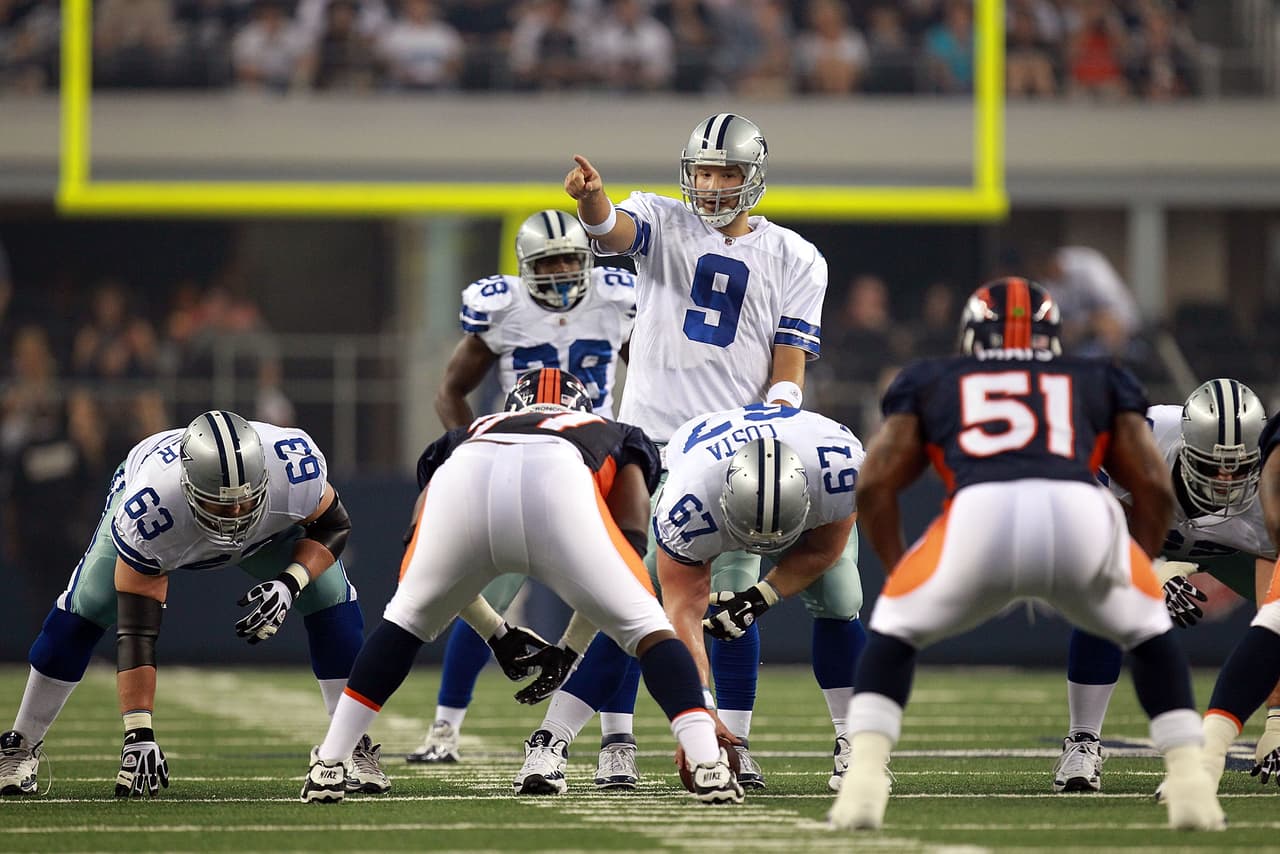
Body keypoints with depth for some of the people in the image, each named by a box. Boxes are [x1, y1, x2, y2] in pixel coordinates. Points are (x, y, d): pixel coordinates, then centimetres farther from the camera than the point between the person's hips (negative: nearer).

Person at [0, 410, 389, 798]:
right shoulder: (148, 509, -46)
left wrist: (291, 582, -39)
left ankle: (354, 749, 1)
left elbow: (333, 526, -19)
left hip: (271, 522, 2)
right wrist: (138, 733, -44)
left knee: (331, 600, -15)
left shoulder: (297, 467, -43)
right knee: (83, 611, -14)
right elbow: (135, 629, -40)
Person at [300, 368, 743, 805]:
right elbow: (629, 549, 27)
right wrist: (568, 648, 30)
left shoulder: (466, 435, 47)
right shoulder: (618, 437, 43)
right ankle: (708, 767, -2)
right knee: (645, 628, 15)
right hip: (556, 489, -2)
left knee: (405, 621, 28)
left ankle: (327, 768, 23)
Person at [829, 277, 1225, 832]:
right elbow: (1155, 489, 26)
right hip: (1082, 513, 1)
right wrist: (1129, 578, 37)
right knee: (1149, 633, 30)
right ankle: (1188, 784, 16)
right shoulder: (1099, 384, 36)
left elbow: (874, 485, 24)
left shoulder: (931, 383, 35)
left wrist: (901, 576, 34)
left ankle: (864, 785, 7)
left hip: (979, 515, -1)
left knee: (895, 631, 25)